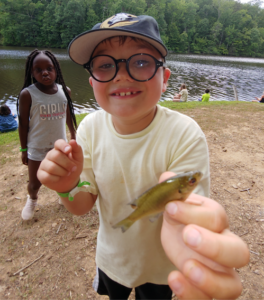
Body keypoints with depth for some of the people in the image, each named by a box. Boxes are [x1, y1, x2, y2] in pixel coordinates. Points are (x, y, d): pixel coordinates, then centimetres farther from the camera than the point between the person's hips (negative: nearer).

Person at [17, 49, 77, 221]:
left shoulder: (65, 91, -5)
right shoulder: (27, 94, -15)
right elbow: (23, 124, -7)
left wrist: (74, 137, 18)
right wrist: (23, 149, -3)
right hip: (37, 148, -2)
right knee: (35, 184, 11)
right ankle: (32, 199, 46)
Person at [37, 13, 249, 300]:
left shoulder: (185, 136, -31)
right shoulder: (90, 127, -19)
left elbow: (181, 219, -30)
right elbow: (82, 206, -11)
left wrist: (181, 232, -54)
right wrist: (69, 188, -34)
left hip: (159, 269, -3)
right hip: (110, 257, 4)